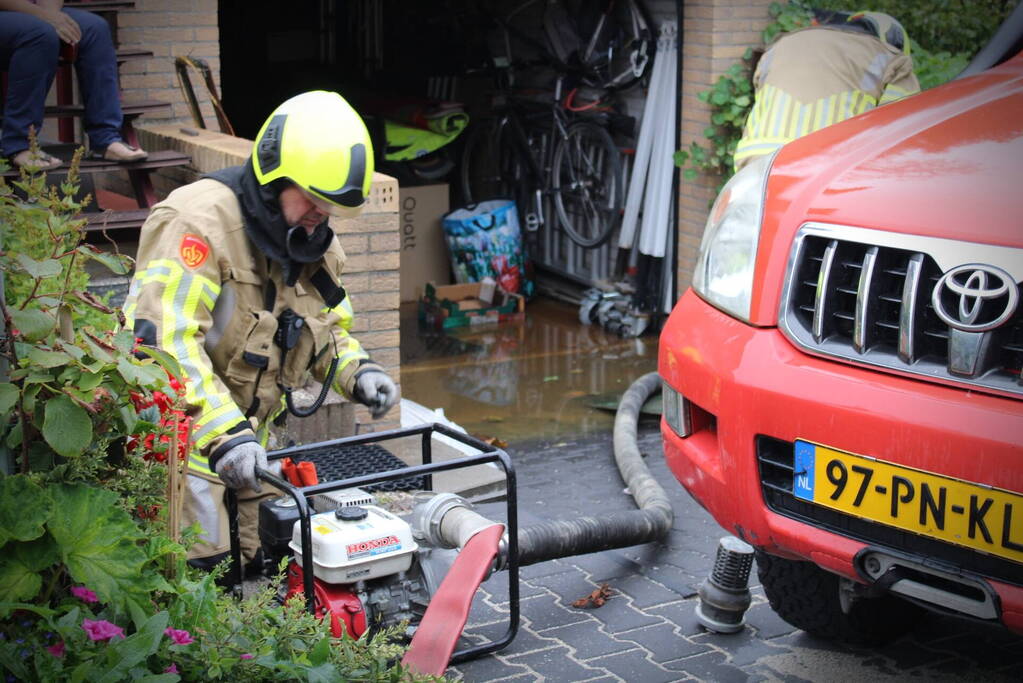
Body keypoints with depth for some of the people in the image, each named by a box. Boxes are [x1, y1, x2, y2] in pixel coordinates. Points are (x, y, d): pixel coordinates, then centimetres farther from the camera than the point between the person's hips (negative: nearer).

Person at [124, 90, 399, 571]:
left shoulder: (318, 245, 6)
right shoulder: (201, 220, -21)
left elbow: (330, 330, 21)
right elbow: (166, 340, -30)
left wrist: (357, 373, -2)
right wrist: (223, 433, -38)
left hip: (247, 431, 8)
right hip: (178, 428, -8)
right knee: (198, 569, -13)